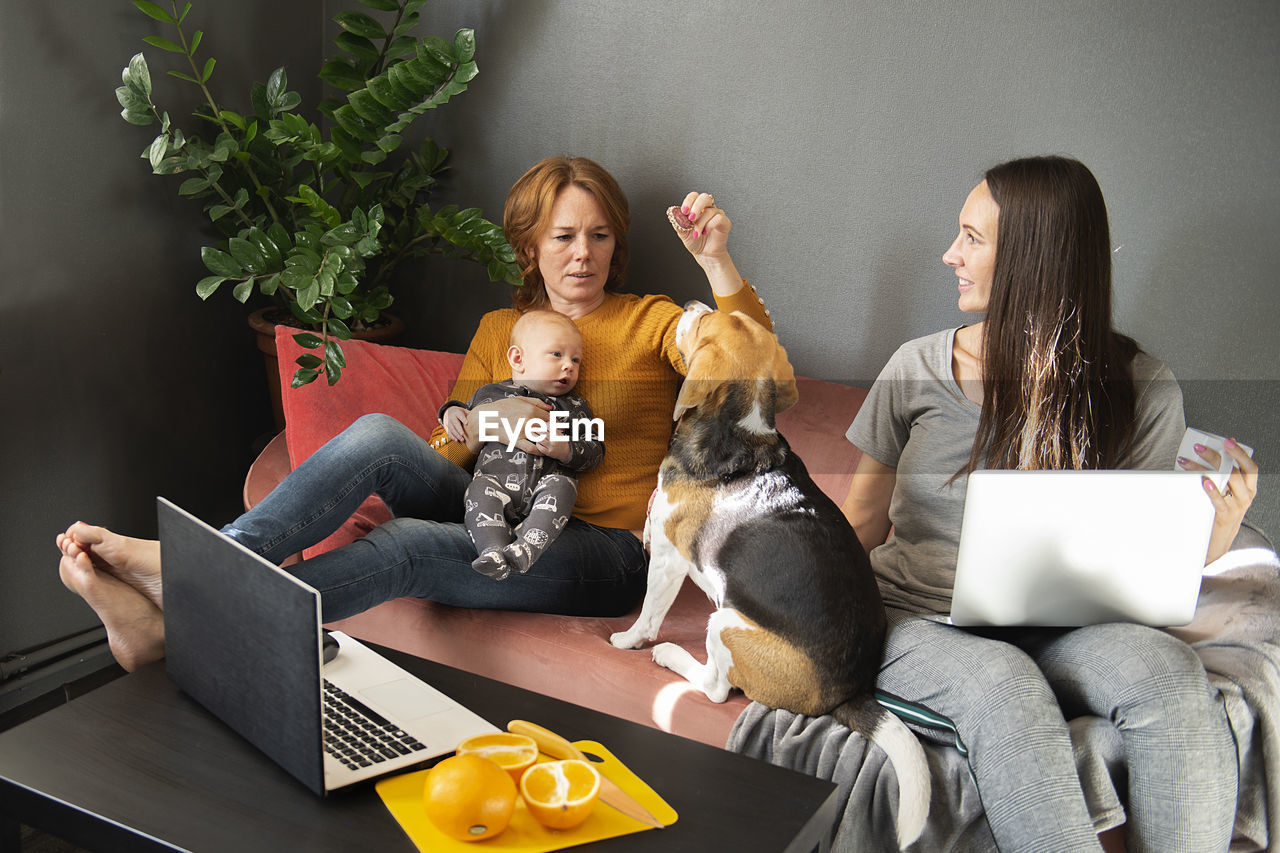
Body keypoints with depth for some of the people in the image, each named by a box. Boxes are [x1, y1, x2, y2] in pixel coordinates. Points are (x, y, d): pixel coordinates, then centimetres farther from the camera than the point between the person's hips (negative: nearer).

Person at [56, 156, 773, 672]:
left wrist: (716, 262, -23)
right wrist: (480, 426, -11)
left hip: (607, 551, -4)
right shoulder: (499, 330, 18)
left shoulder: (648, 321, 8)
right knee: (377, 436, -23)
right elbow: (442, 456, 12)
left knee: (408, 545, -31)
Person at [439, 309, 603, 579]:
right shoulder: (490, 394, 21)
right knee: (480, 491, -31)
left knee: (561, 487, -33)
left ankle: (524, 549, -48)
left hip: (546, 481, 0)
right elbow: (469, 410, 38)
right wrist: (451, 411, 13)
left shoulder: (573, 407, 19)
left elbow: (595, 450, 11)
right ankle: (493, 550, -47)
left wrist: (565, 450, -10)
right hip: (497, 478, 0)